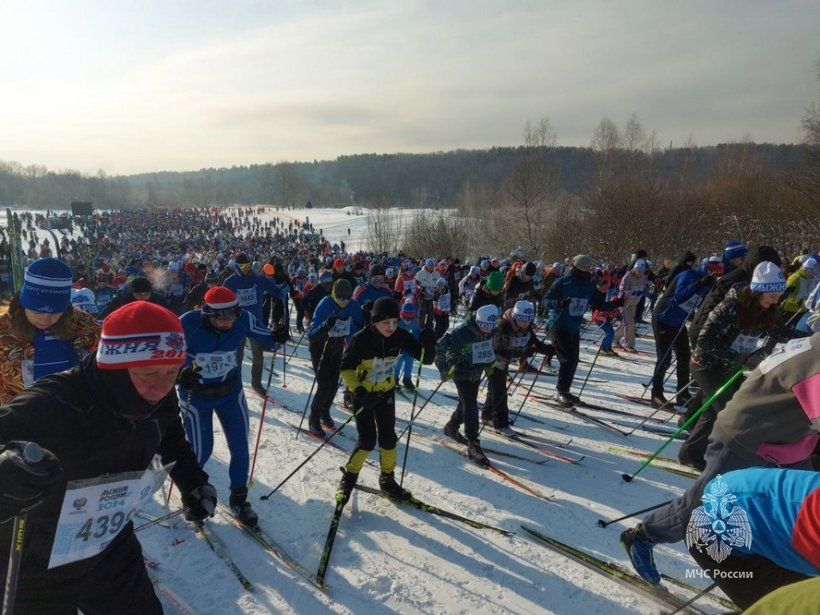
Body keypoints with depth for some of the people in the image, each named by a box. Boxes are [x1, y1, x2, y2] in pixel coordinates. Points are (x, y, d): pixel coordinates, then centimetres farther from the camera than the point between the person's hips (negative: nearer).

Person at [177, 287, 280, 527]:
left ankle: (238, 499, 29)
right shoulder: (188, 324, -28)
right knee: (201, 451, 2)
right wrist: (180, 373, -35)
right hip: (195, 395, -2)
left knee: (240, 448, 5)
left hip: (231, 390, 3)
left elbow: (267, 340, -8)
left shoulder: (243, 319, -21)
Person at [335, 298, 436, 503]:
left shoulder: (400, 336, -17)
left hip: (386, 392, 4)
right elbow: (346, 368, -17)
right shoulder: (362, 339, -26)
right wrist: (358, 392, -28)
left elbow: (425, 358, -16)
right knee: (367, 440, -5)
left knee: (388, 438, 9)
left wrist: (429, 345, -37)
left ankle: (387, 479, 30)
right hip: (363, 394, -4)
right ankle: (349, 477, 18)